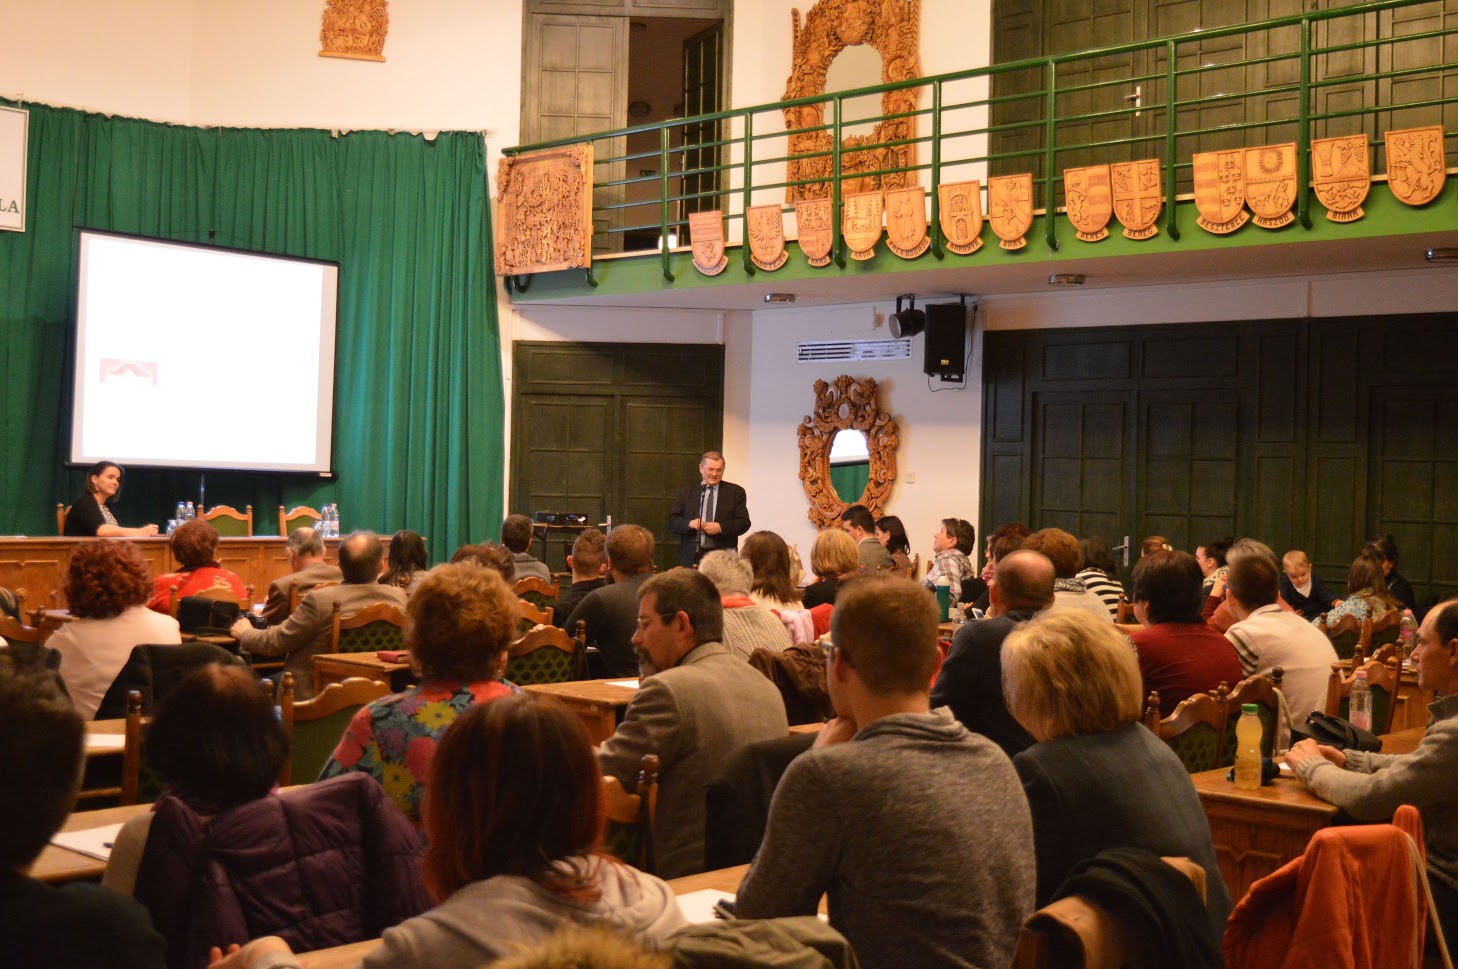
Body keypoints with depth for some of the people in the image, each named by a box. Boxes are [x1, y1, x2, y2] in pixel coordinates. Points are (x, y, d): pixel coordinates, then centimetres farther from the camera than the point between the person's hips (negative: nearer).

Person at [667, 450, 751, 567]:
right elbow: (672, 522, 7)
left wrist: (720, 527, -13)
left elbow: (744, 523, 3)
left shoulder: (735, 492, 9)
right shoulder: (685, 492, 12)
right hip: (692, 556, 1)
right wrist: (689, 523, -14)